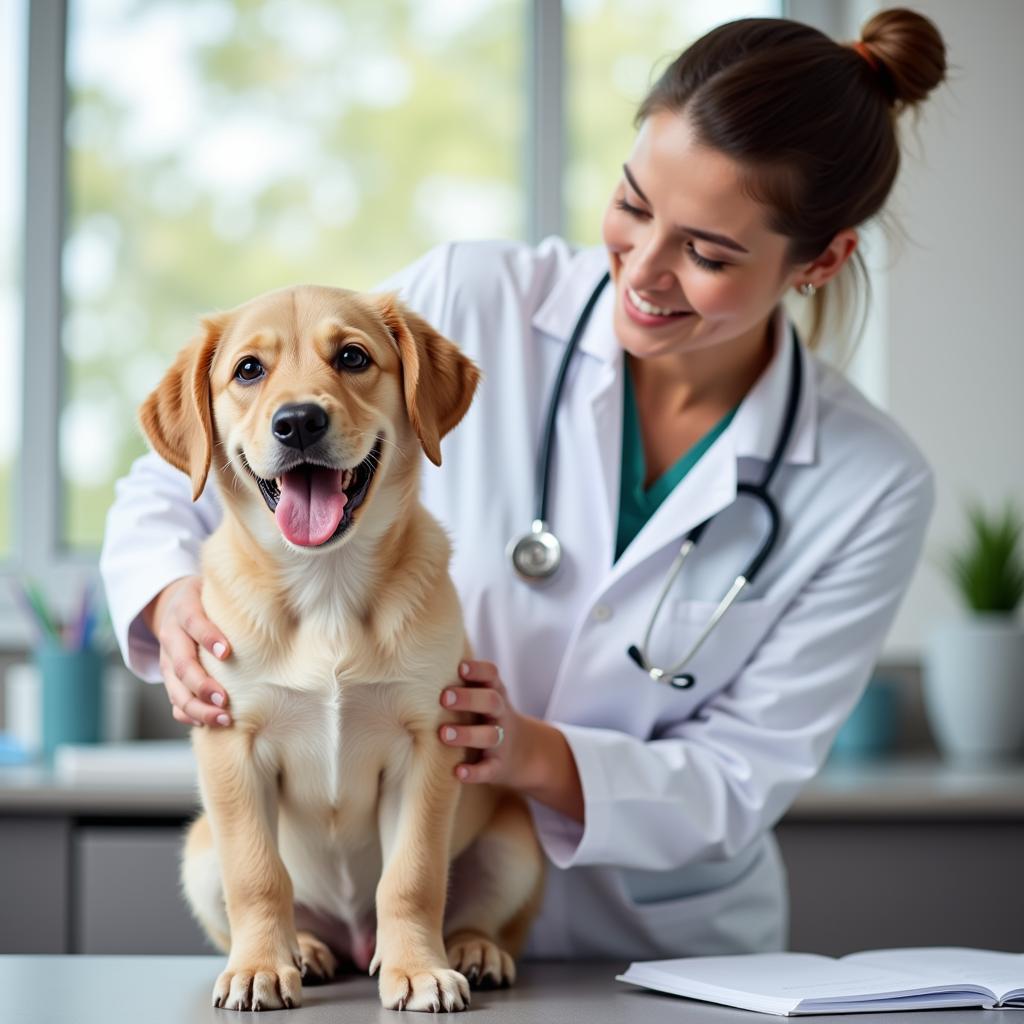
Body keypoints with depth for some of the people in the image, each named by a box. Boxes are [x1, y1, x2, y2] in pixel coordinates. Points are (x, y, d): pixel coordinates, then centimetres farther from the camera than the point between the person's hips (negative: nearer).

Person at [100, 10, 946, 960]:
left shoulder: (871, 488, -7)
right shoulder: (467, 303, -9)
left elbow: (741, 782, -6)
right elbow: (177, 485, -3)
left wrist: (535, 755, -24)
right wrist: (176, 600, -25)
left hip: (667, 954, 1)